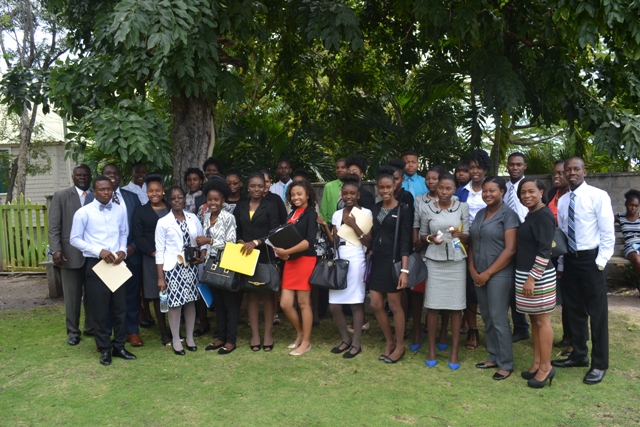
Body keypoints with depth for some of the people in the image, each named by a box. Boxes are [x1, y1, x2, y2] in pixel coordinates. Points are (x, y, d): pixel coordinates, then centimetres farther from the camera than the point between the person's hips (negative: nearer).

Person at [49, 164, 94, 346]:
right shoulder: (60, 196, 2)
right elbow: (54, 226, -3)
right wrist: (55, 249, -13)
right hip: (71, 254, -2)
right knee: (72, 295, 8)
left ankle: (91, 327, 27)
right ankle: (73, 331, 22)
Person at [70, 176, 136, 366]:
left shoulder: (120, 210, 3)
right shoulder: (83, 212, -7)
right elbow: (75, 239, -4)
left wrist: (122, 250, -6)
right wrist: (99, 251, -15)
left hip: (117, 263, 3)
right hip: (95, 264, -3)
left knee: (120, 307, 8)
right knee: (100, 309, 4)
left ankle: (119, 346, 22)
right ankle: (104, 349, 18)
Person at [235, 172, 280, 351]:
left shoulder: (270, 207, -1)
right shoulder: (240, 206, 10)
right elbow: (237, 231, 10)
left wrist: (256, 242, -19)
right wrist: (240, 242, -9)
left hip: (266, 256, -3)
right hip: (247, 257, 3)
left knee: (267, 294, 4)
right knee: (252, 294, 7)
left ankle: (268, 333, 13)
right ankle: (255, 334, 14)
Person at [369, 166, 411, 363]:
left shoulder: (402, 209, -8)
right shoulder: (375, 208, 9)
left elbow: (405, 241, -12)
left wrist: (404, 269, -19)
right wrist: (370, 258, 9)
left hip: (393, 261, -6)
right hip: (377, 261, 6)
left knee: (395, 305, 3)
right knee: (376, 304, 7)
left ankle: (399, 346, 20)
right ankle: (389, 342, 25)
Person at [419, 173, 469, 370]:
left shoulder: (462, 207, 2)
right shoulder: (428, 208, 2)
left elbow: (468, 237, 2)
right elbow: (422, 236, 10)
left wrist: (460, 234, -20)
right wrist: (431, 238, -12)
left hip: (456, 262, 0)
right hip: (434, 261, 0)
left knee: (456, 306, 2)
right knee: (432, 305, 1)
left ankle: (454, 351, 14)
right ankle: (432, 348, 17)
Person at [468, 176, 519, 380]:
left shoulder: (508, 215, -8)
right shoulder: (480, 214, 12)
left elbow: (510, 249, -15)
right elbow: (472, 243, 12)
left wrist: (488, 273, -14)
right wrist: (472, 269, -1)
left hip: (499, 275, -6)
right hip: (479, 275, 6)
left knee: (499, 319, -1)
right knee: (487, 318, 12)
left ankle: (506, 364, 12)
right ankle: (493, 357, 26)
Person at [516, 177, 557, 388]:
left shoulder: (544, 215, -14)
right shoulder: (531, 214, 13)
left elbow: (545, 250, -19)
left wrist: (532, 278, -21)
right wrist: (526, 277, 16)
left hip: (539, 276, -9)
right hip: (525, 274, 9)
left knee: (542, 320, 0)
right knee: (534, 319, 14)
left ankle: (545, 367, 11)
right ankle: (537, 363, 24)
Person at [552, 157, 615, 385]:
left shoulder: (598, 196, -9)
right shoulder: (562, 201, 8)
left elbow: (608, 233, -10)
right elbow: (562, 233, 11)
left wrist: (600, 262, -14)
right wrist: (562, 263, 8)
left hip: (591, 258, -6)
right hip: (569, 259, 6)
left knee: (597, 312, 3)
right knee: (574, 309, 15)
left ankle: (600, 363, 16)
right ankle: (579, 355, 30)